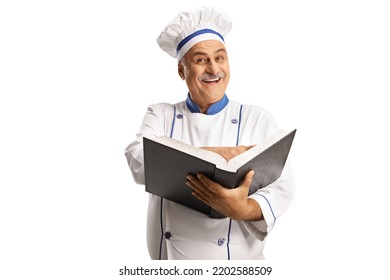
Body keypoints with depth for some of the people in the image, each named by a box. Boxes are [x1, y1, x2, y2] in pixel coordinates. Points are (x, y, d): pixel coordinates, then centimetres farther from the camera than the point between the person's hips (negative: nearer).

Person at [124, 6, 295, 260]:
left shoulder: (259, 119, 1)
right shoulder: (160, 114, 4)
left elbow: (282, 187, -6)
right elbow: (139, 163, -13)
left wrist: (245, 209, -25)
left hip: (237, 256, -1)